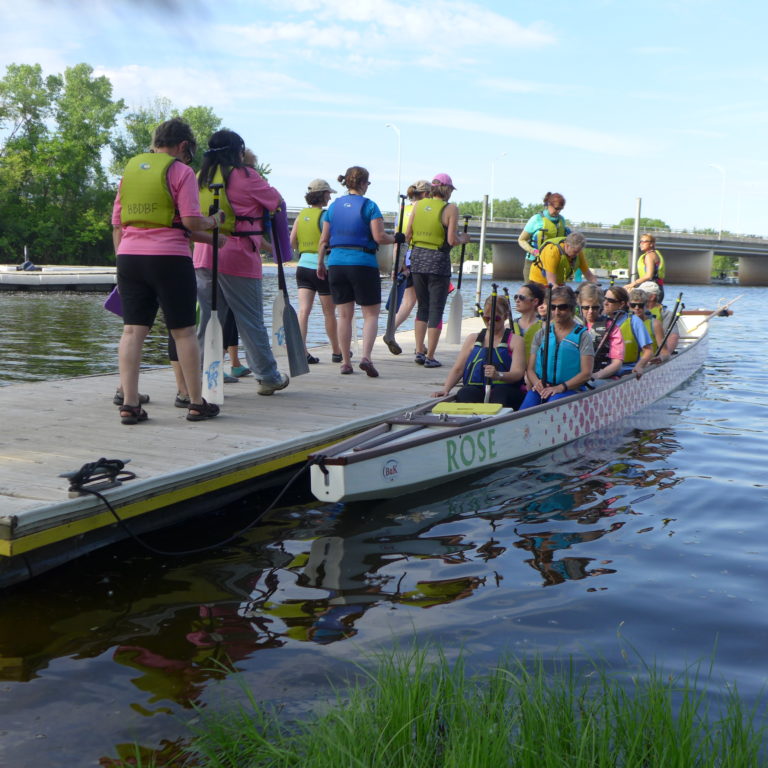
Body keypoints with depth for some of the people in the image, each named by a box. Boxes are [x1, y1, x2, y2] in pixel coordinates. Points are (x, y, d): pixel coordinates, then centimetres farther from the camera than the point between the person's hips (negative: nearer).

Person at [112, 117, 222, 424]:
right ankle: (197, 403, 10)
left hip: (129, 257, 5)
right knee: (183, 331, 3)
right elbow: (191, 221, -10)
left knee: (133, 330, 4)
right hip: (169, 258, -5)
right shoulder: (180, 170, -2)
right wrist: (214, 221, 9)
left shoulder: (130, 169, 15)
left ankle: (129, 403, -2)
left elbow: (116, 223, 16)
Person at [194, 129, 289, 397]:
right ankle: (268, 377, 12)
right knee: (250, 321, 3)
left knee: (206, 320, 10)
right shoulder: (244, 176, -4)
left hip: (204, 256, 5)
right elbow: (276, 201, 5)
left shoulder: (201, 177, 13)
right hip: (237, 257, -5)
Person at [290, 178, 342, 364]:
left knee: (303, 310, -3)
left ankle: (301, 350, -15)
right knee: (329, 312, 8)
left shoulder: (300, 215, 7)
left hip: (303, 266, 4)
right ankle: (336, 352, 21)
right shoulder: (325, 215, -9)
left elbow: (292, 242, 8)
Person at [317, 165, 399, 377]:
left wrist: (320, 264, 19)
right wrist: (396, 238, 6)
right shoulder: (369, 206, -5)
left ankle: (345, 362, 10)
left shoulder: (334, 206, 9)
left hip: (336, 263, 5)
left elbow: (324, 240, 10)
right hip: (363, 263, -4)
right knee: (371, 313, 4)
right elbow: (379, 237, -13)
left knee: (344, 314, 9)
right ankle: (366, 357, -14)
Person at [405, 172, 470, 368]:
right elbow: (452, 240, -12)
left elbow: (407, 236, 7)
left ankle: (419, 351, 17)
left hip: (417, 258, 5)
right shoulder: (450, 209, -7)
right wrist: (463, 238, 8)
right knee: (436, 310, 3)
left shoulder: (418, 205, 6)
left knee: (422, 306, 18)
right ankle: (430, 357, 4)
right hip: (438, 261, -5)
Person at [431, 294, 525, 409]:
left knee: (499, 393, -39)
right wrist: (445, 389, -2)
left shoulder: (515, 340, 12)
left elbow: (518, 373, -4)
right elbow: (457, 369, 18)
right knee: (465, 393, -34)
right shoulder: (473, 339, 25)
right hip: (475, 388, 3)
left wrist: (498, 375, -27)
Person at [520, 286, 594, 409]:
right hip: (541, 389, 2)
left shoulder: (582, 335, 6)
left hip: (570, 389, -2)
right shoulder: (542, 334, 18)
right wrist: (537, 383, -10)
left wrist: (561, 387, -17)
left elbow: (586, 373, -3)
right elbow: (530, 368, 14)